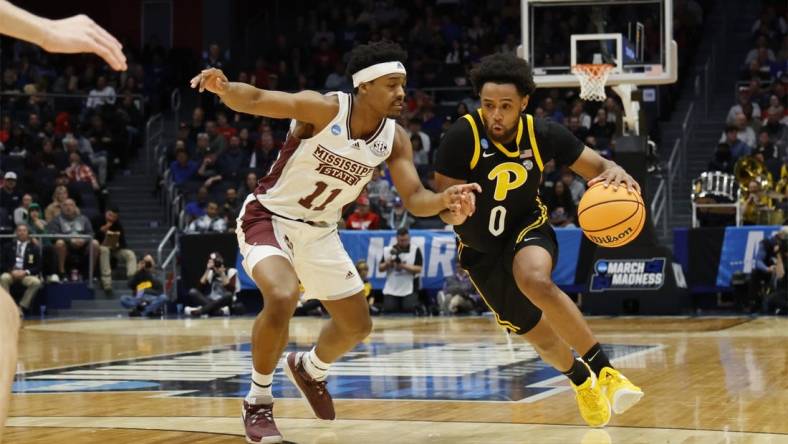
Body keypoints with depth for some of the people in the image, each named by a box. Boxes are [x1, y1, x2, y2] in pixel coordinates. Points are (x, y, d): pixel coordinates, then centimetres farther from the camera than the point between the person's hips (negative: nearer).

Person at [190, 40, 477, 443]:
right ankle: (258, 401, -12)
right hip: (269, 217, -6)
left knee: (358, 325, 14)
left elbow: (415, 198, -10)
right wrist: (223, 88, -53)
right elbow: (254, 99, -30)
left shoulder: (395, 139, -9)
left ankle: (310, 369, 47)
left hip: (319, 230, 6)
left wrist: (446, 200, -33)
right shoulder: (323, 109, -26)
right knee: (282, 298, -33)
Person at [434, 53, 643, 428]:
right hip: (481, 250, 1)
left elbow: (597, 166, -9)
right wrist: (455, 211, -46)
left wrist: (615, 174, -33)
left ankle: (604, 371, -29)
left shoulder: (543, 134, -18)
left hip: (527, 228, -1)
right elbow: (444, 208, -21)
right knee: (538, 336, 11)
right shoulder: (462, 136, -24)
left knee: (535, 280, -36)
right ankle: (581, 382, 45)